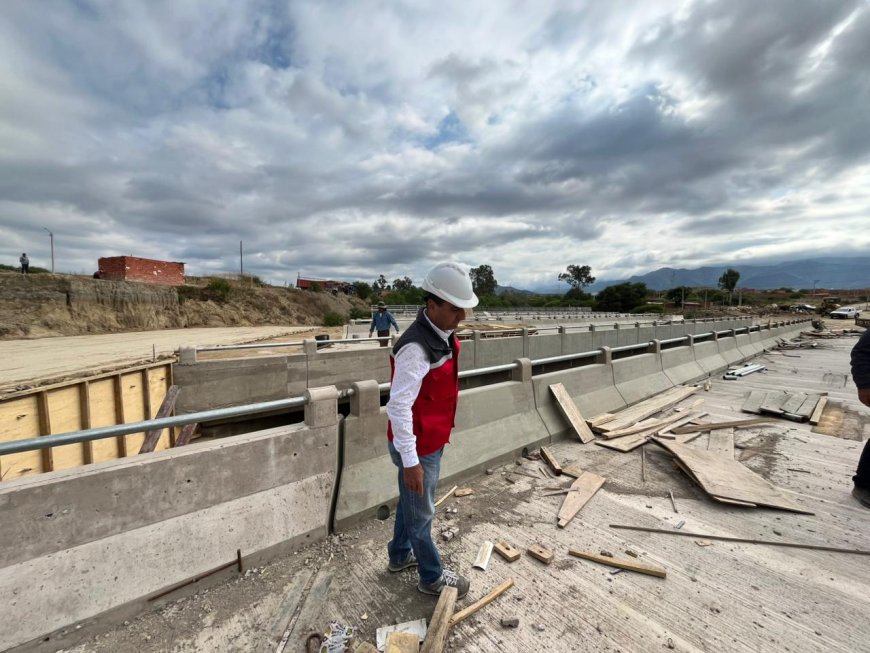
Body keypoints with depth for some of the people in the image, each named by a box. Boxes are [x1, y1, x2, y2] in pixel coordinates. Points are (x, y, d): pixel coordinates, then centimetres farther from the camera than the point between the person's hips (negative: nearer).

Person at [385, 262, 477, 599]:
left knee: (410, 501, 27)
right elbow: (398, 407, -30)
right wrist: (410, 460, -25)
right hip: (419, 446, -9)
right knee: (421, 511, 15)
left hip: (431, 439, 9)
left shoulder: (443, 334, -1)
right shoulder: (416, 348, -31)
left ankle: (400, 555, 51)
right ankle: (432, 577, 39)